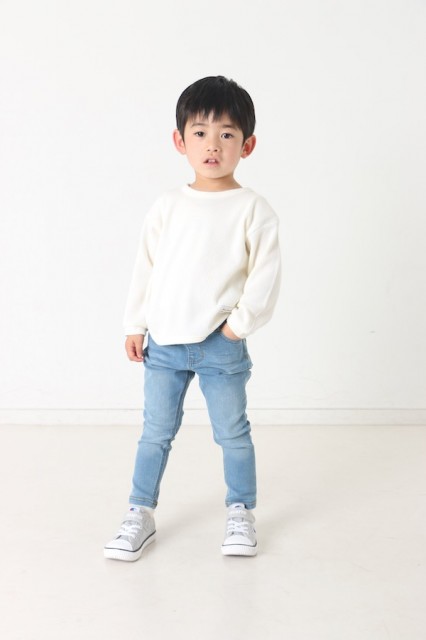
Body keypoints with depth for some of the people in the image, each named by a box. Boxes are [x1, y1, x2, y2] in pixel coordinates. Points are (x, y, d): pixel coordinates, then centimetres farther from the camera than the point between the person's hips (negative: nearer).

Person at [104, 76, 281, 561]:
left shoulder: (253, 209, -6)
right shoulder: (167, 207, 4)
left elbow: (266, 274, -8)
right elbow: (145, 266, 9)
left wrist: (239, 323, -12)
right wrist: (135, 325, 7)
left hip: (220, 346, -3)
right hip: (163, 343, 3)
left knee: (232, 433, 8)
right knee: (156, 432, 12)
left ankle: (240, 514, 26)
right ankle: (140, 514, 25)